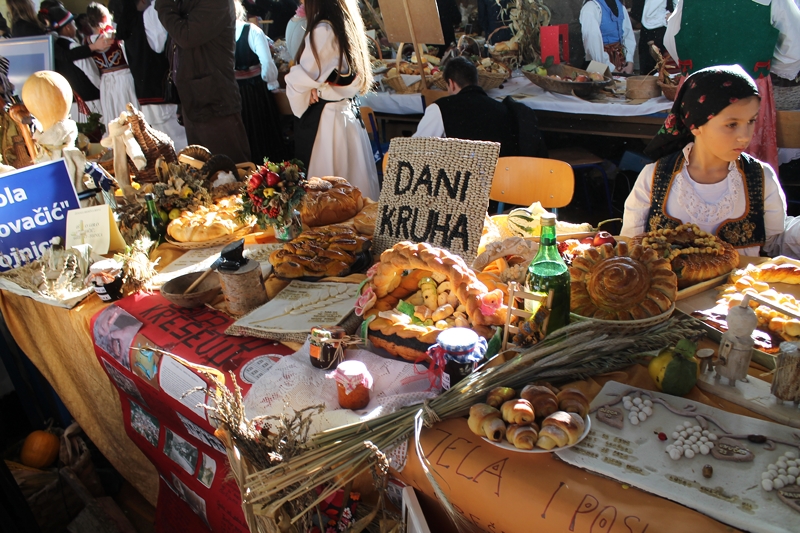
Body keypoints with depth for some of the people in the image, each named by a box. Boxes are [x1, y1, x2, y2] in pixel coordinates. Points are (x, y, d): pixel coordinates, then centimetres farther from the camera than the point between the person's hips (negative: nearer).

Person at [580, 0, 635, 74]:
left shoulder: (620, 6, 7)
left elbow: (628, 34, 10)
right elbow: (592, 43, -20)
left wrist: (630, 62, -2)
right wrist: (610, 68, -20)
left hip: (620, 59, 6)